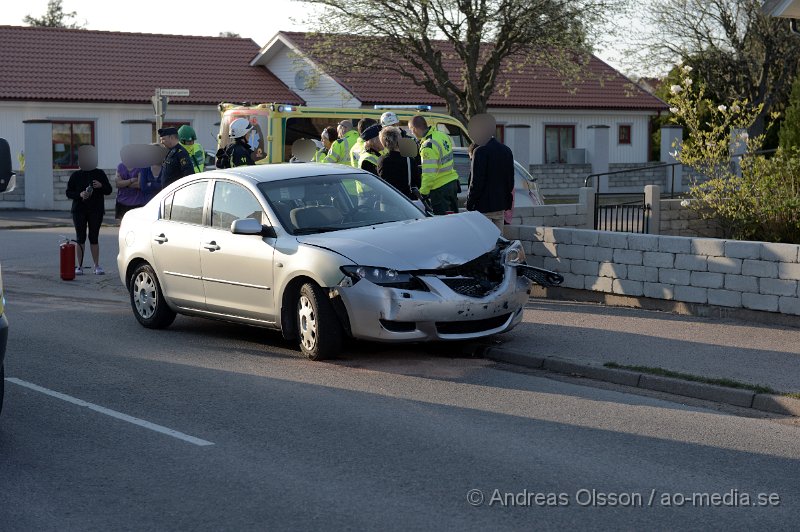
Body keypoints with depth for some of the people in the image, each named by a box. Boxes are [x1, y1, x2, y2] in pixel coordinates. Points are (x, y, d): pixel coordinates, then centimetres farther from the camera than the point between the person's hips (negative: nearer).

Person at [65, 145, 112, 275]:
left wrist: (101, 186, -14)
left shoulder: (100, 174, 5)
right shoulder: (76, 175, 5)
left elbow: (109, 190, 6)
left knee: (94, 238, 3)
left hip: (96, 210, 0)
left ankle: (97, 266, 10)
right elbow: (68, 192, 4)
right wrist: (80, 194, -14)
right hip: (79, 210, 0)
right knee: (80, 238, 0)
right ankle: (79, 266, 4)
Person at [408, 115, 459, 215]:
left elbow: (429, 174, -26)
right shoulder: (443, 135, 3)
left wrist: (423, 193, -22)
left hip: (440, 188, -9)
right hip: (452, 181, 9)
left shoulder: (428, 147, -24)